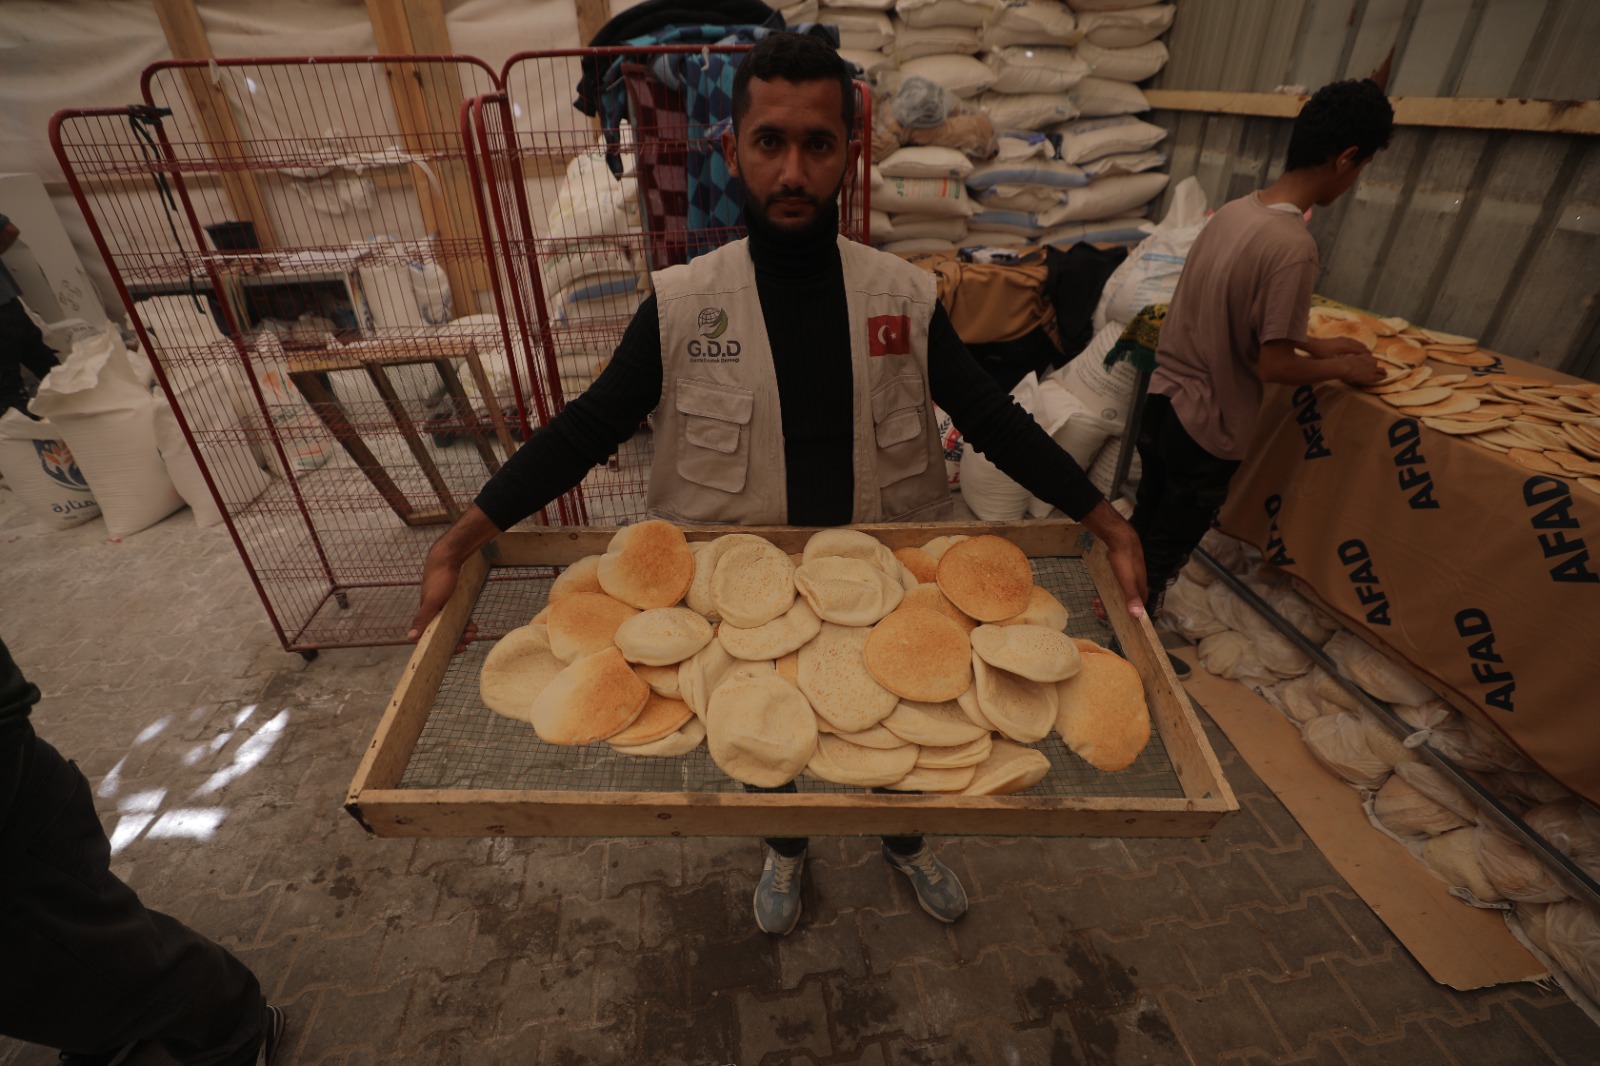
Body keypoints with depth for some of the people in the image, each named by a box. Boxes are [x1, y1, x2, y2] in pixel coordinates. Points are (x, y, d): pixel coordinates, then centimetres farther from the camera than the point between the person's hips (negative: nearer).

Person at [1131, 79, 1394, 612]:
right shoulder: (1293, 245, -23)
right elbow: (1274, 366, -19)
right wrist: (1343, 367, 0)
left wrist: (1316, 344, 19)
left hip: (1163, 398, 8)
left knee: (1143, 523, 24)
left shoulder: (1234, 210, 2)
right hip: (1207, 428, -7)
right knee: (1166, 549, 12)